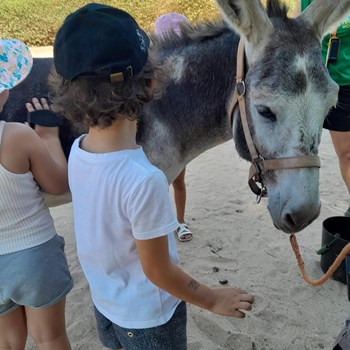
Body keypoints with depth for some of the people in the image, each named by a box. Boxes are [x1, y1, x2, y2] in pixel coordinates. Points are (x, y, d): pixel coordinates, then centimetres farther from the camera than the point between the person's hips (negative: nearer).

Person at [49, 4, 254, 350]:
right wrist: (214, 300, -8)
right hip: (148, 317, -5)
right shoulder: (144, 179, -37)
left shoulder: (77, 151, -15)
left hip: (105, 301, 6)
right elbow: (157, 270, -25)